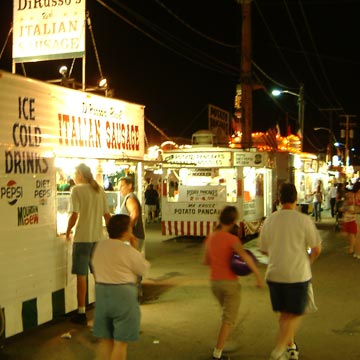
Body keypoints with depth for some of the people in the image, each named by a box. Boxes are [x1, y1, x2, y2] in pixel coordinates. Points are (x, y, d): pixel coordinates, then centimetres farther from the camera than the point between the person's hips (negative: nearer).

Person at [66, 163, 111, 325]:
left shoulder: (76, 190, -9)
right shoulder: (100, 190, 8)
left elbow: (74, 216, -15)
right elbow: (107, 215, 8)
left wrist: (68, 232, 0)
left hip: (82, 237, -5)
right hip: (98, 237, 5)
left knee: (81, 275, 2)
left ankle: (81, 312, 6)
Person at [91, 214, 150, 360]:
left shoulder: (99, 247, 4)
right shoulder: (128, 251, -14)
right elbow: (144, 269, -3)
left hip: (101, 293, 6)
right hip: (123, 295, -6)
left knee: (105, 339, 17)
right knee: (121, 342, 4)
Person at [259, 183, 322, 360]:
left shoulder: (269, 220, 1)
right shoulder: (303, 220, -12)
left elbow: (264, 249, 10)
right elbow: (316, 249, -7)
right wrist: (307, 261, 13)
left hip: (274, 274, 4)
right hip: (298, 274, -4)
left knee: (284, 314, 19)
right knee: (294, 315, 7)